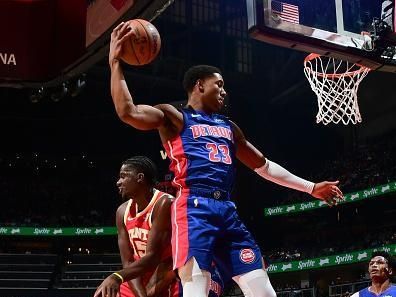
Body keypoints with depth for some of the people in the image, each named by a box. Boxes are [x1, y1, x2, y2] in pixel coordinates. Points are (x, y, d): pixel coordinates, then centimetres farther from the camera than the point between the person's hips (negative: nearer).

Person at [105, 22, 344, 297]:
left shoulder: (228, 126, 28)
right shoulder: (174, 117, 8)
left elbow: (263, 165, 32)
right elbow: (128, 112, -10)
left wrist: (310, 187, 30)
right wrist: (116, 63, -11)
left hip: (227, 210, 7)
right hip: (194, 208, -7)